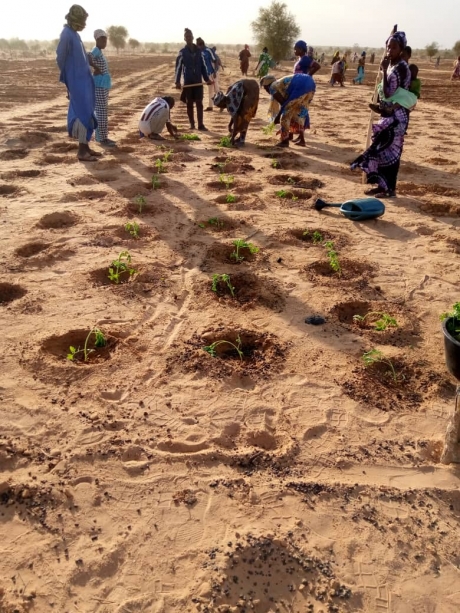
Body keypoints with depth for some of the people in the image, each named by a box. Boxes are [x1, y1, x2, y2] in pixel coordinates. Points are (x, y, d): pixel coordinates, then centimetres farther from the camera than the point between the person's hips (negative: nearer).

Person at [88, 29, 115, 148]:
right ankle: (102, 138, -8)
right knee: (101, 112, -9)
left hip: (103, 86, 10)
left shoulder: (100, 52, 16)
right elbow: (88, 57, -32)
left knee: (101, 112, 13)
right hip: (99, 86, -10)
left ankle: (101, 136, 19)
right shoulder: (96, 51, -13)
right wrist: (96, 68, -22)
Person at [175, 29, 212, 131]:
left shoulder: (198, 51, 7)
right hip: (187, 81, -1)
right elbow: (178, 68, 0)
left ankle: (201, 125, -1)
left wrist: (207, 79, 4)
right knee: (189, 103, 4)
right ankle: (192, 124, 13)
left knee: (199, 103, -2)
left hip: (198, 81, 1)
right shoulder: (182, 52, 1)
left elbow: (203, 66, 11)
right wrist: (177, 82, -10)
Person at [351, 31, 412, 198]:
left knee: (391, 150, -6)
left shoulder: (401, 67, -17)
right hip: (388, 113, 10)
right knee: (381, 149, 12)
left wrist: (384, 71, -23)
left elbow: (389, 94, -23)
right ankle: (382, 185, 21)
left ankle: (390, 189, 1)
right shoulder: (391, 65, 12)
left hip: (397, 115, -10)